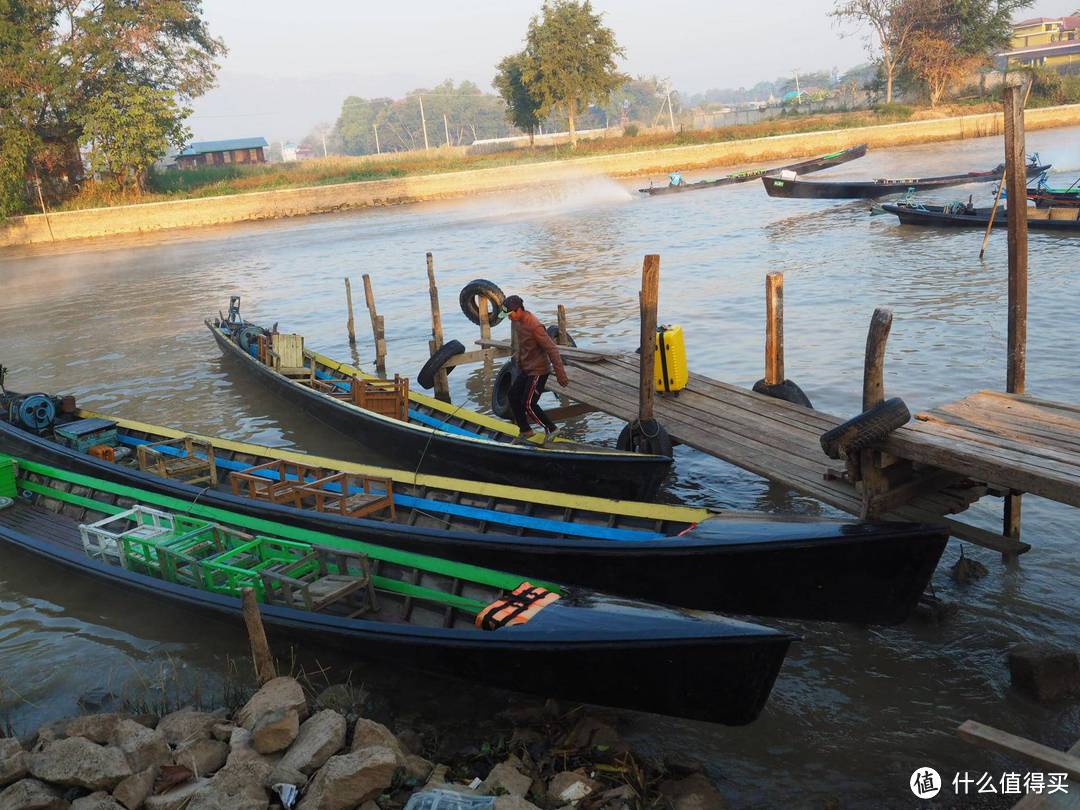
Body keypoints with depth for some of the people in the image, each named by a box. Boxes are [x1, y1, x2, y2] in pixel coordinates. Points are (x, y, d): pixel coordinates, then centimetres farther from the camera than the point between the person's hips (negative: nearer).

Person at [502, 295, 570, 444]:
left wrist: (560, 375, -24)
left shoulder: (534, 326, -27)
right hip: (526, 369, 9)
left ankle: (551, 429, 11)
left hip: (538, 371, -9)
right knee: (513, 396, 12)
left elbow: (552, 349, -25)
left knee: (528, 404, -7)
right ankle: (525, 430, 26)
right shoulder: (517, 321, 0)